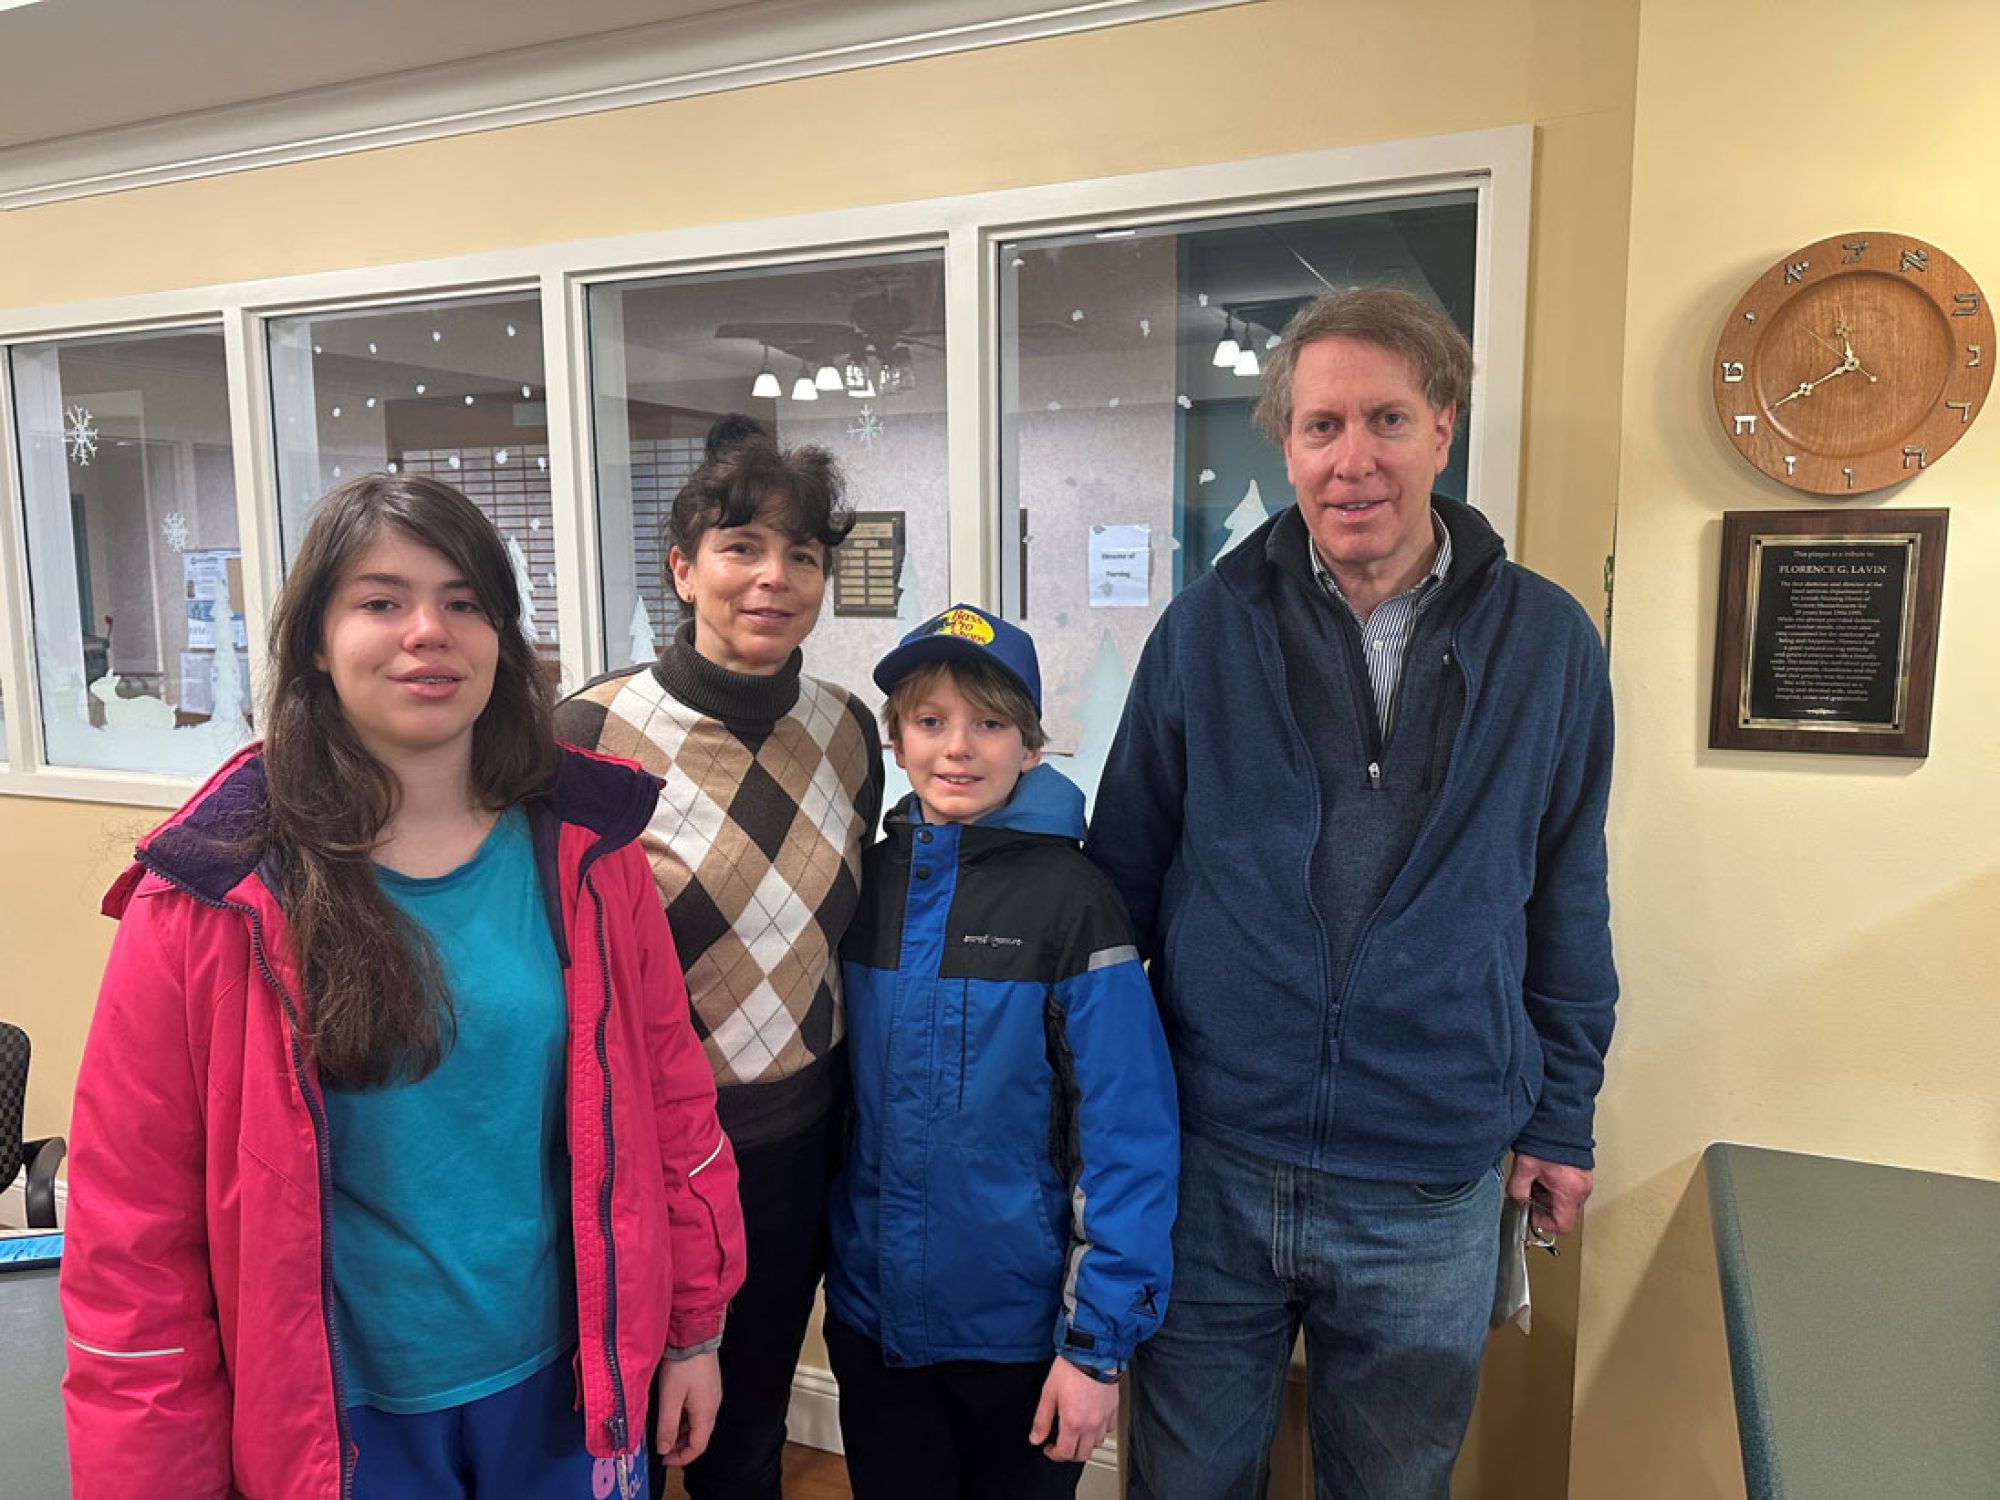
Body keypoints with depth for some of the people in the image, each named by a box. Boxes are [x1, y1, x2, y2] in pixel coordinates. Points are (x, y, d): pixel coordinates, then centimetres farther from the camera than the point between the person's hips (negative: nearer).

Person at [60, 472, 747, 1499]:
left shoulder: (583, 847, -7)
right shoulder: (213, 898, -12)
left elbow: (668, 1091, 0)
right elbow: (134, 1214, -8)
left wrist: (693, 1327, 4)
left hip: (567, 1386, 2)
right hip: (340, 1416, -1)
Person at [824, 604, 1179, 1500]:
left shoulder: (1071, 902, -15)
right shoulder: (864, 883, -2)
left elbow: (1127, 1133, -14)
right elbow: (838, 1088, 6)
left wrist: (1098, 1340, -14)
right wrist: (833, 1270, 5)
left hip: (1023, 1328, -3)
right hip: (871, 1321, 4)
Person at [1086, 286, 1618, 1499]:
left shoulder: (1549, 642, -2)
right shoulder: (1207, 630, -5)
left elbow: (1567, 900, 7)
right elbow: (1124, 875, 2)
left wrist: (1561, 1119, 9)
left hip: (1435, 1189, 1)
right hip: (1211, 1164, 0)